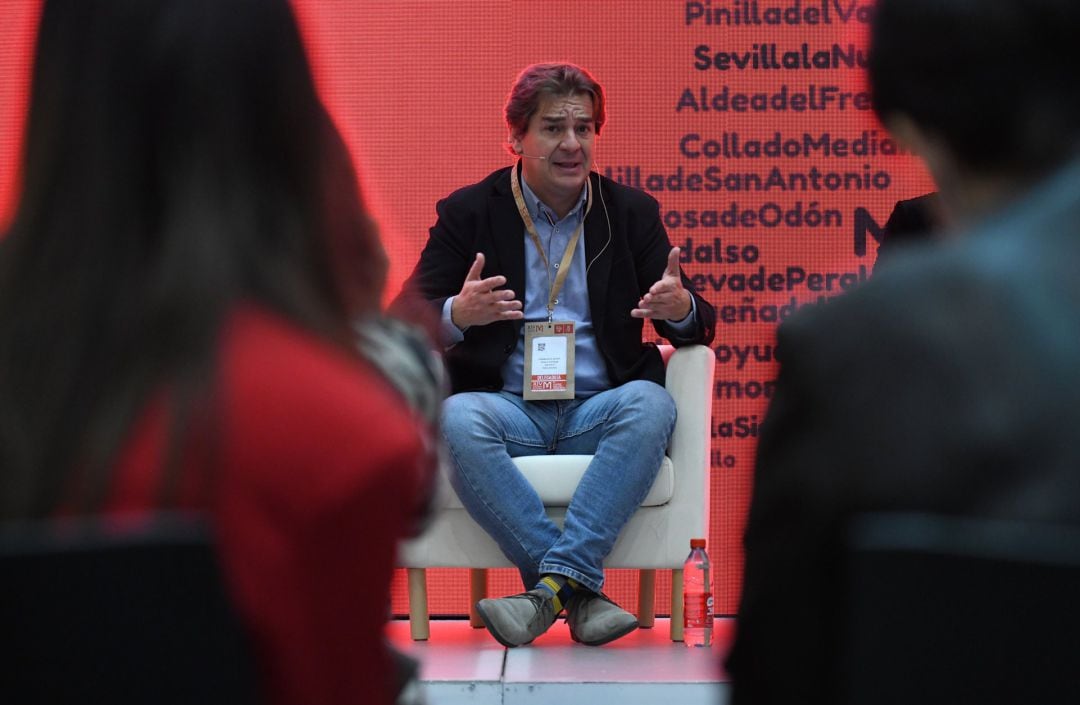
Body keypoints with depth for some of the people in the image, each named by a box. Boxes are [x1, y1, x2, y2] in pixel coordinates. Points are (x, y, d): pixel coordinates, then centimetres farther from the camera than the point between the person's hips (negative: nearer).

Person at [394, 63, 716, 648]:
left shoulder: (632, 212, 13)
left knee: (650, 404, -32)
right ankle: (581, 593, -33)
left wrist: (681, 309, -16)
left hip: (599, 409, 1)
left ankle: (553, 585, -36)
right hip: (509, 406, -1)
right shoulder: (467, 213, 8)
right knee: (456, 420, -34)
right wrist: (457, 316, -22)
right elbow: (406, 323, 2)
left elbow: (698, 326, 10)